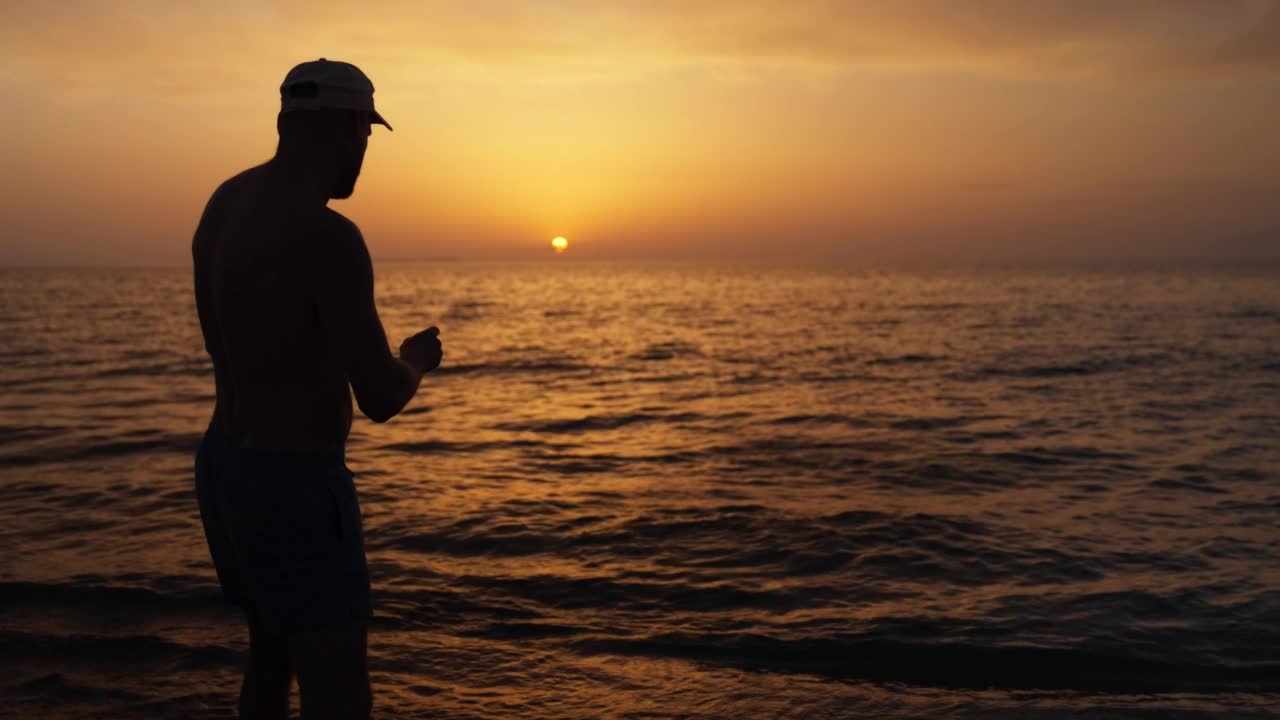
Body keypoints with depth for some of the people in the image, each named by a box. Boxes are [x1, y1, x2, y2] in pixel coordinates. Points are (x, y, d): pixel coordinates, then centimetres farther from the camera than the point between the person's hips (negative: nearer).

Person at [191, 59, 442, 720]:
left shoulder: (227, 200, 3)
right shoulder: (330, 238, -28)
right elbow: (381, 400, -24)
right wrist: (417, 360, -3)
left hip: (229, 466, 10)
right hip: (296, 493, -10)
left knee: (274, 650, 29)